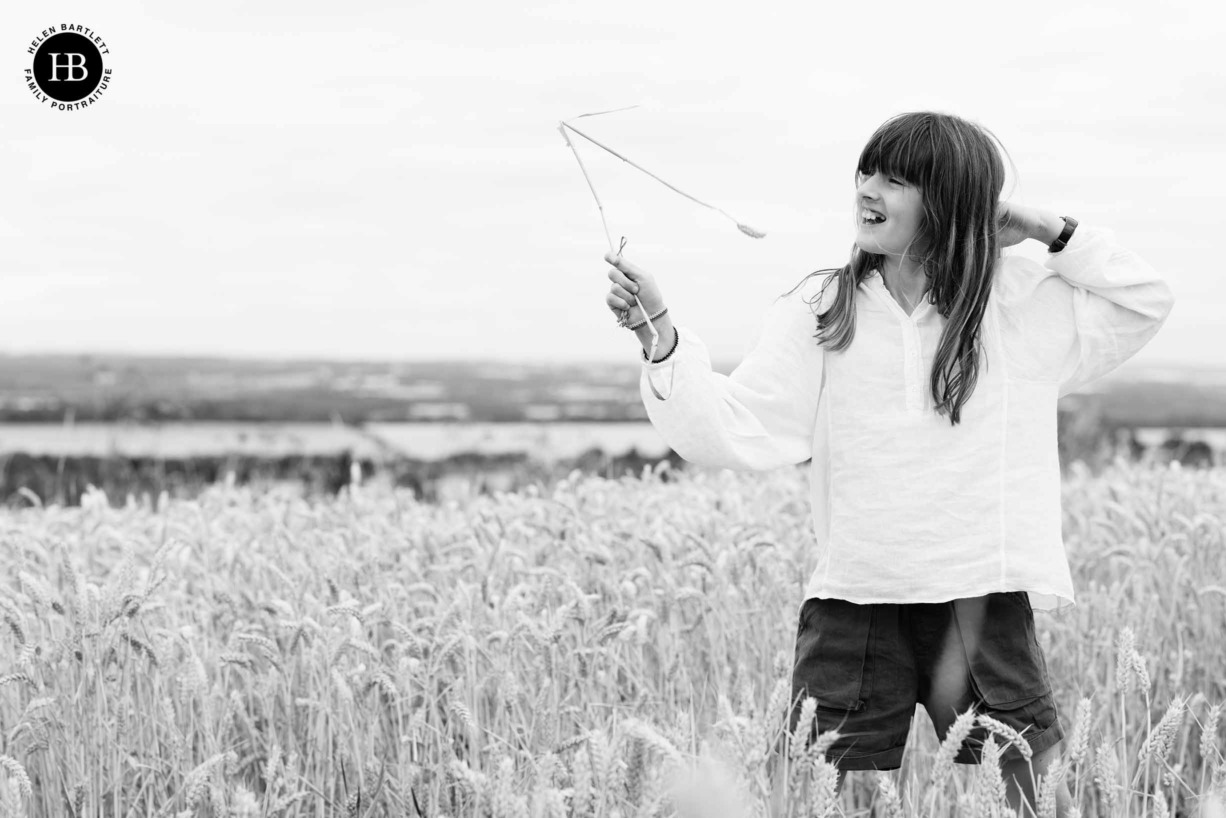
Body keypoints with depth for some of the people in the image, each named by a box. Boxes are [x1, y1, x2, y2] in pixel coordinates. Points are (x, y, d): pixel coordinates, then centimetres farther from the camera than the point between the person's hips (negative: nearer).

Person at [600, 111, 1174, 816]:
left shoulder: (1027, 305, 3)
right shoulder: (820, 310, 2)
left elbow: (1147, 304, 10)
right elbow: (737, 432, -4)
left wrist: (1049, 230, 1)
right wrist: (660, 335, -17)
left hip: (984, 606, 0)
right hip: (852, 608, 0)